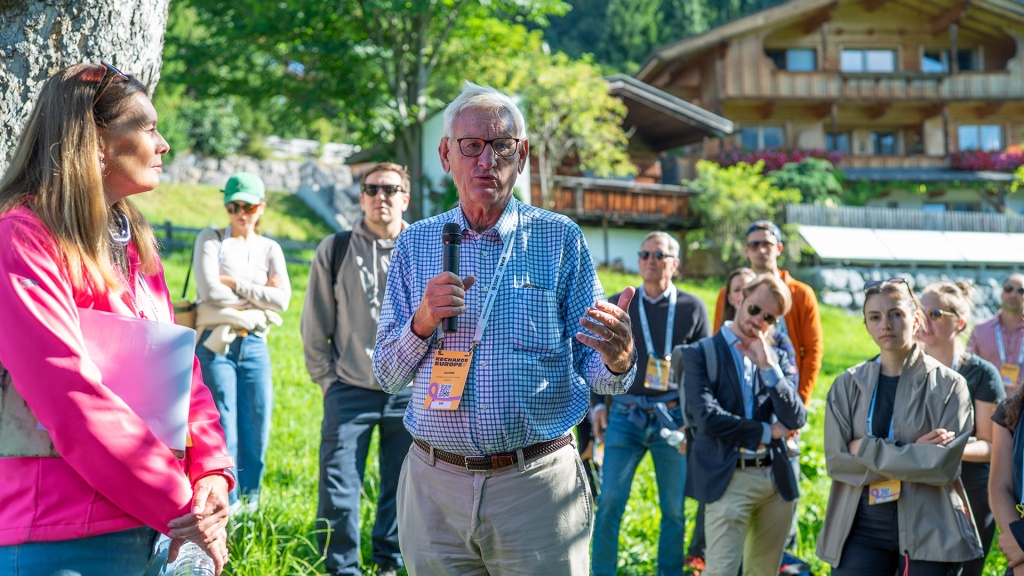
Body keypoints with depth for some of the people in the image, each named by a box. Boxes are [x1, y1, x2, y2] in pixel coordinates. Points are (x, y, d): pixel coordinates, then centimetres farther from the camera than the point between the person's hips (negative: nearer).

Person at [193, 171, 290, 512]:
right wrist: (258, 293, -3)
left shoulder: (270, 249, 13)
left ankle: (249, 504, 20)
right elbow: (210, 290, -10)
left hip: (255, 346, 3)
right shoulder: (210, 240, 4)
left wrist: (235, 284, -7)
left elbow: (282, 299, -2)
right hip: (217, 345, -3)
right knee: (223, 432, -5)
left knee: (257, 431, 4)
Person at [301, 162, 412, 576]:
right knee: (338, 489, -3)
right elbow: (315, 326, 8)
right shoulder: (334, 251, 2)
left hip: (410, 393, 1)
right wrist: (326, 380, 5)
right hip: (350, 390, -1)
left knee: (403, 487, 8)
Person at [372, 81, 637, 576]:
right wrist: (423, 322, -12)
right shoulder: (414, 244, 7)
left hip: (537, 484, -2)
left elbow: (593, 371, 0)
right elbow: (386, 376, 7)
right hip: (434, 484, 2)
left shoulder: (559, 238, 1)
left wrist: (618, 359, -23)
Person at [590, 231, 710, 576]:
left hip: (673, 416, 0)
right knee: (610, 500, -6)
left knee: (674, 508, 5)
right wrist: (599, 404, 3)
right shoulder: (617, 305, 8)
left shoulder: (692, 308, 6)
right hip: (625, 414, 0)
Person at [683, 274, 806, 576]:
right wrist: (767, 432, -5)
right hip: (728, 479, -5)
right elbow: (707, 417, -14)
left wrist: (767, 366, -9)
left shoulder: (777, 358, 11)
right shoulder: (701, 353, -2)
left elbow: (796, 420, -1)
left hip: (777, 481, 5)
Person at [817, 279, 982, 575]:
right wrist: (910, 453, -12)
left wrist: (866, 449, -11)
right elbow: (836, 460, -4)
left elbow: (943, 464, -12)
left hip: (929, 532, -2)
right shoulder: (847, 385, 5)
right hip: (861, 528, 2)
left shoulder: (948, 384, -2)